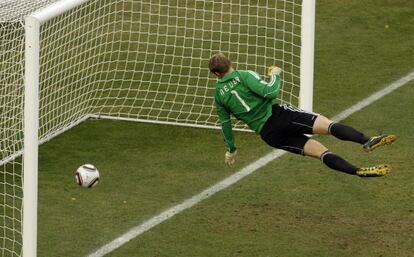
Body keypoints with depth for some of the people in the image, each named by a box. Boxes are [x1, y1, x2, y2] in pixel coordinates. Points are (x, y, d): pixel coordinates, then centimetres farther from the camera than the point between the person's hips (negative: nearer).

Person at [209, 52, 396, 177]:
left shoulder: (219, 94, 14)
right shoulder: (243, 76, 0)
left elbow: (225, 123, 22)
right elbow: (269, 92, -13)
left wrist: (231, 150, 36)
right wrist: (275, 76, 8)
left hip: (267, 134, 4)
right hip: (277, 115, -4)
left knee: (319, 151, 0)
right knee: (328, 125, -15)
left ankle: (360, 171, -18)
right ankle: (367, 141, -39)